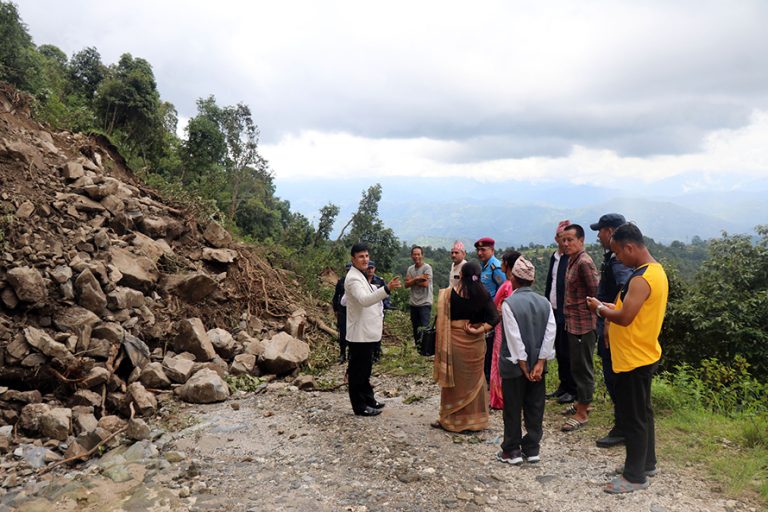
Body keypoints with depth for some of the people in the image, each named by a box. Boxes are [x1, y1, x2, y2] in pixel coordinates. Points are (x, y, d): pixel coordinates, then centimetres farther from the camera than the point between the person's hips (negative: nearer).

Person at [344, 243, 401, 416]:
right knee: (358, 370, 0)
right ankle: (360, 406, 8)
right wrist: (387, 288, -45)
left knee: (365, 369, 19)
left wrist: (379, 318, 19)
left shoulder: (362, 276, 14)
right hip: (360, 333, -10)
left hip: (367, 331, 10)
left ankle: (368, 399, 30)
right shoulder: (353, 278, -19)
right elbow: (364, 300, -35)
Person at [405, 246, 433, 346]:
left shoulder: (427, 267, -8)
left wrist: (412, 281, -5)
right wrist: (417, 278, -15)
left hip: (424, 303, -6)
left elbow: (425, 283, -19)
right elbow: (406, 284, 0)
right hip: (413, 303, 7)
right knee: (415, 328, 15)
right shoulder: (410, 269, 10)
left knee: (424, 328, -9)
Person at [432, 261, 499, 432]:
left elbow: (444, 320, -7)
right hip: (475, 343, 2)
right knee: (474, 380, 16)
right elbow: (494, 318, -11)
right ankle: (475, 419, 26)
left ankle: (450, 419, 19)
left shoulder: (449, 293, -11)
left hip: (455, 341, -2)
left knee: (455, 380, 10)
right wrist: (478, 330, -12)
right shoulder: (483, 294, -5)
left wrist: (442, 346, 2)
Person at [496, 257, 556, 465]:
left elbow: (514, 338, -18)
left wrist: (524, 367, -11)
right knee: (535, 408, 13)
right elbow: (550, 333, -6)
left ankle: (512, 451, 16)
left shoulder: (509, 303, -16)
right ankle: (532, 449, 22)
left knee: (512, 410, 7)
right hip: (538, 364, 5)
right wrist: (539, 363, -7)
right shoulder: (544, 302, -1)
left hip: (514, 366, -4)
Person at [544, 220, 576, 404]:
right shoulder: (554, 257, 12)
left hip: (566, 313, -8)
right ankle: (563, 385, 29)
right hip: (554, 311, 8)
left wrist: (567, 311, -19)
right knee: (559, 351, 16)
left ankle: (572, 390, 14)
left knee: (567, 352, 1)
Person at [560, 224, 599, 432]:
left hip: (583, 324, -9)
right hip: (573, 323, 9)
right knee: (577, 366, 19)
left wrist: (590, 312, -8)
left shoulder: (584, 262, -18)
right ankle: (581, 402, 33)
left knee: (582, 367, 0)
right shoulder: (572, 260, 11)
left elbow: (595, 293, -19)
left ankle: (581, 413, 10)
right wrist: (569, 318, 13)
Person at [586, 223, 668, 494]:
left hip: (633, 359, -10)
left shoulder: (641, 278, -25)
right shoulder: (657, 270, 7)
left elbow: (624, 318, -27)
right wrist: (613, 308, 8)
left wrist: (600, 309, -10)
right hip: (644, 354, 10)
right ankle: (646, 462, 35)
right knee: (642, 412, 21)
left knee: (632, 417, 2)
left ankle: (635, 476, 14)